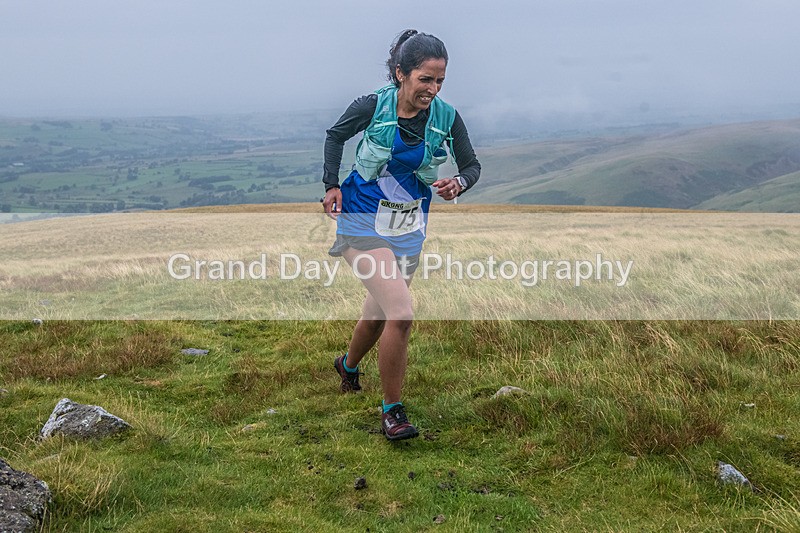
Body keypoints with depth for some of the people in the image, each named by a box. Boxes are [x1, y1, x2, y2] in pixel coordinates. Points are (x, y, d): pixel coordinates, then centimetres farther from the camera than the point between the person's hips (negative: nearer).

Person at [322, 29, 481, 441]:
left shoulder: (446, 118, -10)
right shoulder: (372, 107, -16)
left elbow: (472, 165, 2)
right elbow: (335, 136, 3)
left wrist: (458, 184, -20)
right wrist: (332, 185, -5)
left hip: (409, 227, 4)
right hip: (363, 221, -4)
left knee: (380, 312, 19)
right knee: (401, 313, -19)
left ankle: (348, 364, 53)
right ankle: (392, 411, -2)